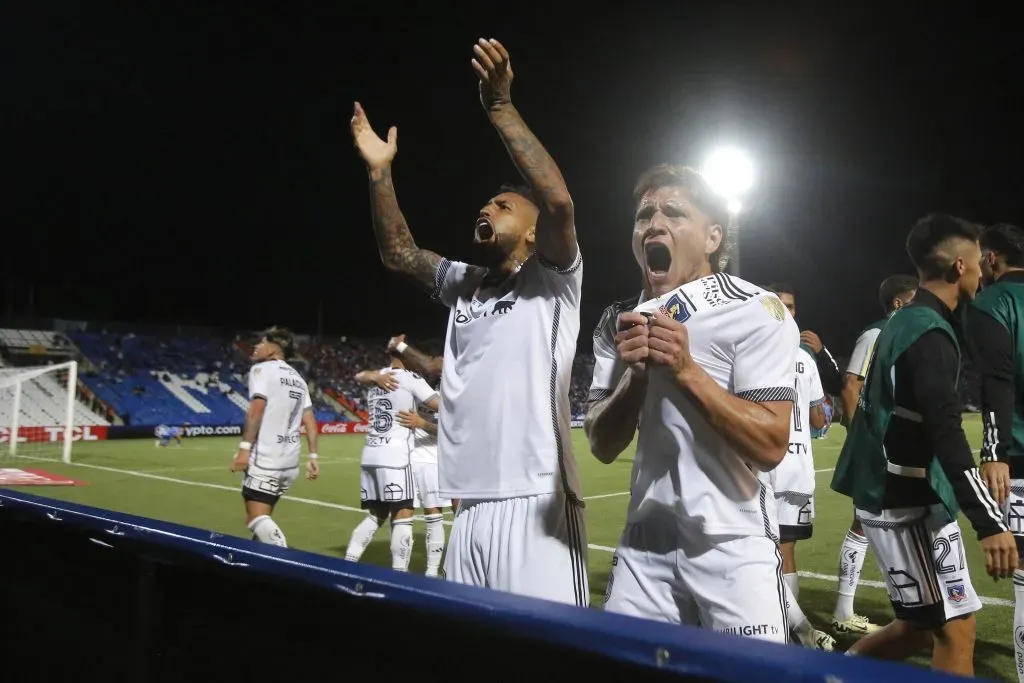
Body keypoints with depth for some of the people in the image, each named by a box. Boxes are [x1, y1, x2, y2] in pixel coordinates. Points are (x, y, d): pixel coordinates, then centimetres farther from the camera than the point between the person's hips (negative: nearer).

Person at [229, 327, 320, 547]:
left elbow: (257, 408, -17)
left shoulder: (262, 369, -3)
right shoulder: (297, 378, 19)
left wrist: (244, 448, -20)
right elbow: (309, 420, 15)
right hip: (290, 460, 8)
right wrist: (312, 457, 15)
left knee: (257, 518, -9)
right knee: (260, 516, 18)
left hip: (265, 457, -8)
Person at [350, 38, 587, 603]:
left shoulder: (550, 280, 0)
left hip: (535, 506, -6)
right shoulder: (464, 283, 20)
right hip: (470, 510, 7)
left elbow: (559, 203, -18)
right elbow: (398, 253, 18)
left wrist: (500, 108, -21)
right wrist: (380, 171, 10)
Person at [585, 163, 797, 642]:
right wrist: (636, 374, -14)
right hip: (645, 542, 4)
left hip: (733, 545, -4)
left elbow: (770, 447, -17)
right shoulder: (618, 324, 5)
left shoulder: (756, 311, -10)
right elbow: (603, 446, 2)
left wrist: (686, 370, -24)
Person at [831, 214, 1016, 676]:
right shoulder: (931, 333, -16)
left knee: (924, 625, 17)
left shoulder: (904, 322, 13)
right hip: (907, 503, -9)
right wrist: (990, 522, -28)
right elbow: (945, 433, -25)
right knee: (955, 630, -2)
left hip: (893, 495, 10)